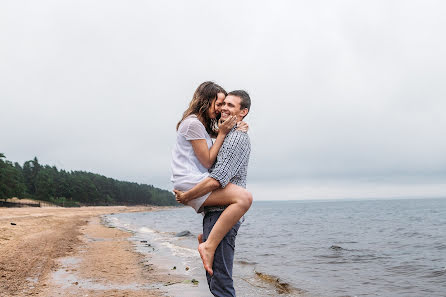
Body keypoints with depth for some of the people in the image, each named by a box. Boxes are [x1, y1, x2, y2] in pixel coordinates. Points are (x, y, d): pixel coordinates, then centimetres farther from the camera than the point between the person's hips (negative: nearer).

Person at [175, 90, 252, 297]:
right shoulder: (226, 136, 22)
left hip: (221, 213, -10)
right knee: (213, 279, 16)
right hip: (213, 213, 10)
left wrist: (186, 196, -9)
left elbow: (216, 180, -20)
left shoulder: (238, 138, -10)